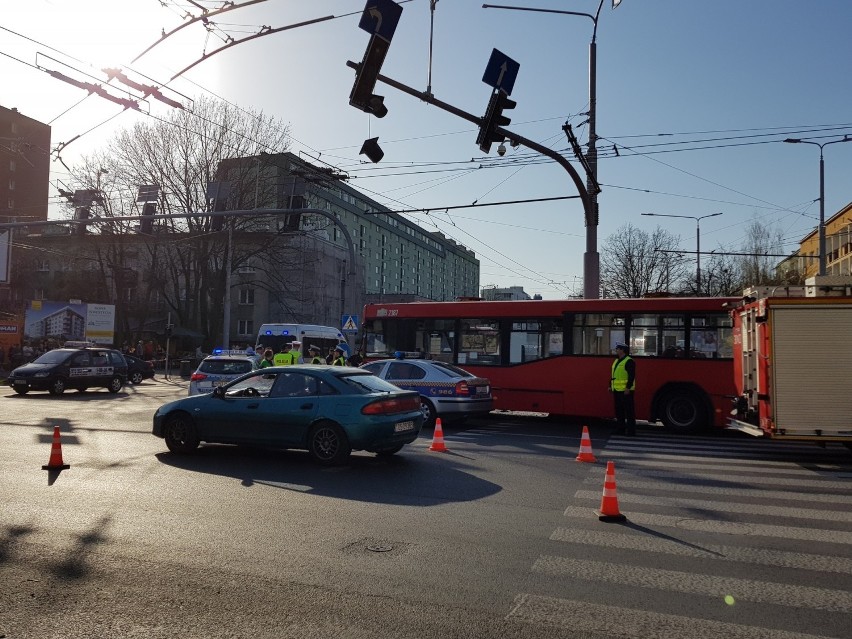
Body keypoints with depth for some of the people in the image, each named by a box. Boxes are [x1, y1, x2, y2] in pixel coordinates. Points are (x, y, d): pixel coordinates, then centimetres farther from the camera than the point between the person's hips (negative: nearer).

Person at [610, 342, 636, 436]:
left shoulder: (629, 361, -10)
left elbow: (632, 376, -17)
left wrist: (628, 388, -21)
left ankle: (631, 431, -2)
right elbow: (613, 375, 23)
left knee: (629, 411, -5)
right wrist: (610, 386, 20)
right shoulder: (616, 361, 18)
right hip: (616, 390, 9)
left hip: (625, 391, -9)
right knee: (619, 411, 13)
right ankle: (621, 429, 21)